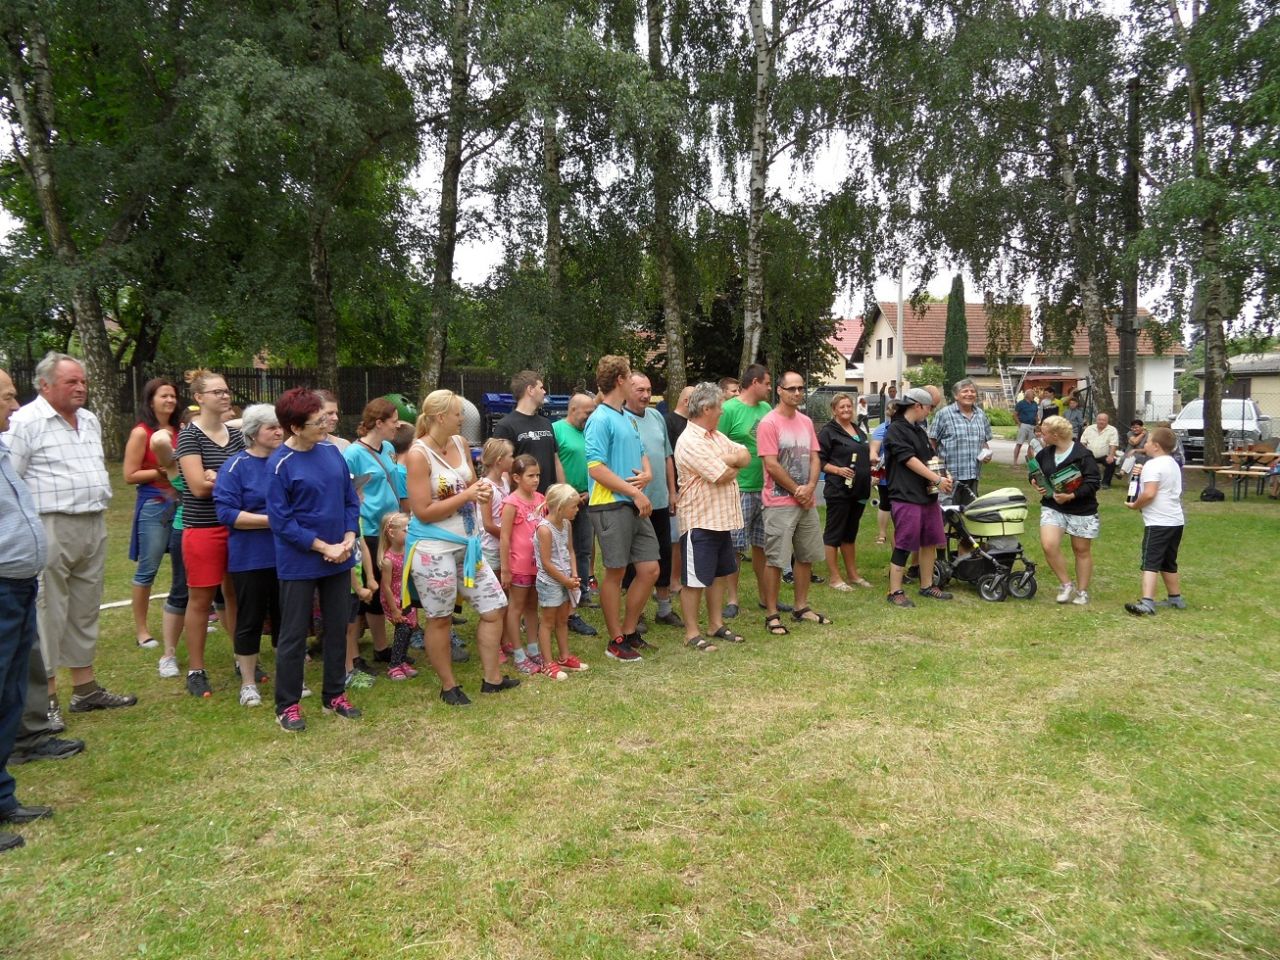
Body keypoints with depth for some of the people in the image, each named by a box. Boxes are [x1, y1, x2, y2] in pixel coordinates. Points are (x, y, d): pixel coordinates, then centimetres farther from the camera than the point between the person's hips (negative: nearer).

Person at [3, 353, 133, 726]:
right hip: (51, 528, -7)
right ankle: (46, 699, 6)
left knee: (85, 611, 14)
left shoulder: (90, 421, 14)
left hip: (94, 527, 8)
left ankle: (85, 688, 24)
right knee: (48, 614, -2)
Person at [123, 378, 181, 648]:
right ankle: (141, 630, 14)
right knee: (147, 571, 3)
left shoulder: (180, 431, 6)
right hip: (153, 506, -5)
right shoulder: (141, 433, -7)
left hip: (181, 504, 5)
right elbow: (129, 476, -8)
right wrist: (162, 472, -13)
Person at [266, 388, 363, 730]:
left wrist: (349, 539, -7)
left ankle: (334, 695, 29)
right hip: (299, 564, -5)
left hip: (339, 558, 6)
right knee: (294, 634, 6)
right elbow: (281, 521, -15)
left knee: (336, 628, 14)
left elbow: (350, 499, 7)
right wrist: (324, 547, -17)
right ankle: (287, 705, 20)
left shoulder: (332, 452, 2)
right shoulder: (279, 465, -14)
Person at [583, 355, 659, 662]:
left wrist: (647, 473, 0)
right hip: (611, 506, -8)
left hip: (636, 506, 8)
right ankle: (616, 641, 15)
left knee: (650, 569, 8)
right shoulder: (600, 419, -11)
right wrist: (635, 493, -16)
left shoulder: (629, 418, 15)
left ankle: (629, 632, 23)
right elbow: (596, 468, -18)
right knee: (615, 573, 2)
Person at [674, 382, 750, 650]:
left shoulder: (716, 436, 12)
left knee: (720, 573, 16)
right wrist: (735, 465, 1)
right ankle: (692, 633, 9)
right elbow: (723, 476, -20)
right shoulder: (690, 442, -19)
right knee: (694, 579, 0)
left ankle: (716, 624, 28)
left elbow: (746, 456, 7)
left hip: (722, 517, 10)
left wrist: (731, 460, -14)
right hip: (700, 520, -9)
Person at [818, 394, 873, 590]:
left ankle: (852, 574, 25)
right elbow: (819, 460, -12)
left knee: (850, 533, 16)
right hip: (838, 491, -7)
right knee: (834, 533, 0)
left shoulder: (859, 431, 15)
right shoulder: (828, 431, -7)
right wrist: (838, 470, -23)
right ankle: (834, 578, 5)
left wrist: (873, 463, 8)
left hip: (859, 491, 8)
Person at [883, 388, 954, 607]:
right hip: (907, 497, -9)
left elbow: (930, 458, 17)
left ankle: (927, 586, 26)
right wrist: (938, 479, -17)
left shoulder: (920, 431, 18)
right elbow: (910, 460, -16)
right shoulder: (895, 430, -9)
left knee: (930, 542, 13)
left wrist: (942, 478, -2)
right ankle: (895, 592, 3)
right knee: (903, 545, -5)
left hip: (928, 495, 9)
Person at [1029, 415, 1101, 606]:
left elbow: (1093, 482, -17)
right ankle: (1067, 584, 4)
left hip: (1081, 509, -4)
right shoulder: (1044, 454, 3)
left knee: (1082, 550, 10)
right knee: (1049, 545, -15)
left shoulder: (1083, 454, -15)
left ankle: (1082, 591, 25)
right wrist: (1036, 484, -1)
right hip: (1052, 507, 4)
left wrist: (1071, 496, -26)